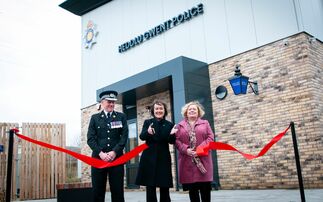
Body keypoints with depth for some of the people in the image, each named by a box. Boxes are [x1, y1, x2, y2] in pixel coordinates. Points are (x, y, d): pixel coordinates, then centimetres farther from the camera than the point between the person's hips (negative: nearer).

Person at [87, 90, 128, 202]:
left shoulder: (121, 117, 10)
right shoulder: (95, 118, 10)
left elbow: (124, 136, 1)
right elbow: (90, 138, 2)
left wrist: (114, 152, -11)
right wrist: (100, 153, -12)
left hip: (116, 158, 0)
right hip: (98, 158, 0)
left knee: (117, 190, 0)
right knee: (98, 191, 2)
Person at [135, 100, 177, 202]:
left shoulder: (169, 125, 7)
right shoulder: (147, 122, 6)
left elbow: (172, 141, 0)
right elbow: (142, 136, -8)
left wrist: (172, 134, -22)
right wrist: (148, 132, -30)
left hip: (164, 159, 1)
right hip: (149, 158, 0)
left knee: (165, 188, 4)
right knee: (150, 188, 3)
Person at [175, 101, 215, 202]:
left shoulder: (205, 123, 13)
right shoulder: (180, 125, 13)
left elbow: (210, 137, 1)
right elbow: (176, 140, 4)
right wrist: (186, 150, -13)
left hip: (203, 160, 0)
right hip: (187, 161, 0)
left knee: (205, 188, 0)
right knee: (192, 188, 3)